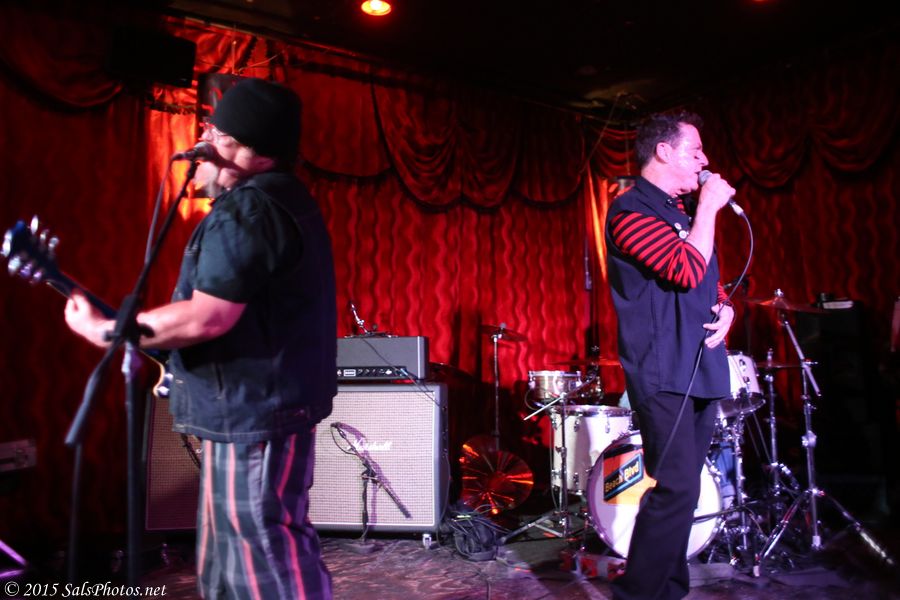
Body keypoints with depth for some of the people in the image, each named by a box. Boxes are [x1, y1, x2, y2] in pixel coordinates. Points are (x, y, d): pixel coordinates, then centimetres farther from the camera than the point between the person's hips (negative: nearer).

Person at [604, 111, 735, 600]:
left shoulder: (685, 210, 18)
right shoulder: (631, 211, -10)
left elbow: (710, 280, 26)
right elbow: (687, 270, -22)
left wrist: (725, 308, 5)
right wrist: (709, 208, -10)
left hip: (701, 367, 9)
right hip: (663, 372, -9)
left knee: (682, 486, 14)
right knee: (677, 489, -13)